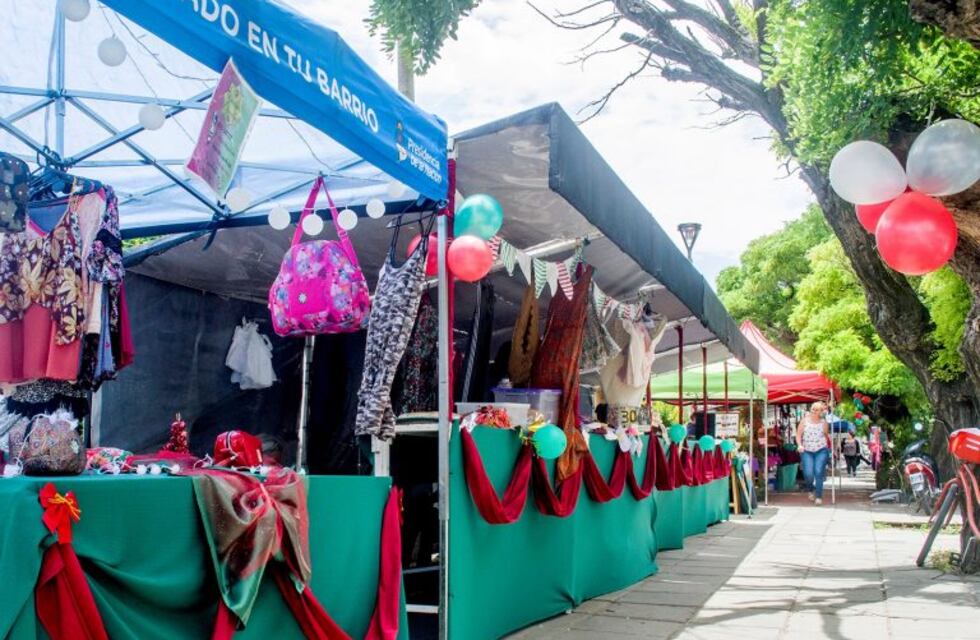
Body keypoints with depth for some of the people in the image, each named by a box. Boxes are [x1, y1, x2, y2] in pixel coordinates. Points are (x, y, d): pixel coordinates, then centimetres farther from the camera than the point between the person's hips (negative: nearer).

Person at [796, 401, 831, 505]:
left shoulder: (824, 423, 5)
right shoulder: (804, 421, 4)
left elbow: (827, 435, 17)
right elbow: (798, 435, 4)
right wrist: (800, 445, -11)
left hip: (821, 451, 0)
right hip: (807, 451, 0)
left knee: (819, 472, -13)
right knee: (808, 474, -12)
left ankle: (819, 496, -2)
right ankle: (812, 489, 21)